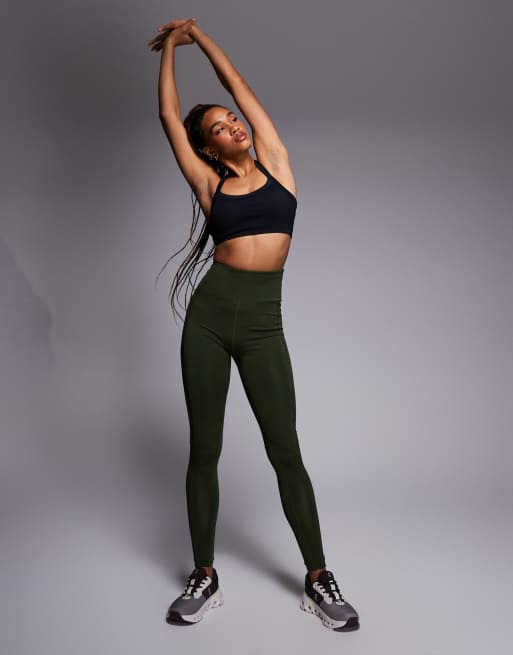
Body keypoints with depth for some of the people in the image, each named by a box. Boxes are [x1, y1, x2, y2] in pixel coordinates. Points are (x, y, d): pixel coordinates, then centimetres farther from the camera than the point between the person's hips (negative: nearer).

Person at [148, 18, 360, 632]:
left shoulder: (275, 162, 10)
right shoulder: (209, 183, 10)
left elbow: (240, 85, 17)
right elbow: (168, 114, 16)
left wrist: (199, 33, 29)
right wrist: (170, 46, 29)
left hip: (262, 323, -1)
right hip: (210, 313, 1)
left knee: (285, 450, 0)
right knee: (204, 447, 5)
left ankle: (318, 578, 14)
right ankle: (205, 576, 20)